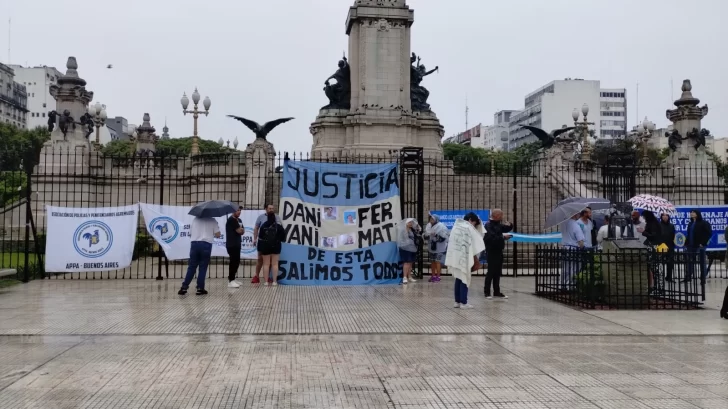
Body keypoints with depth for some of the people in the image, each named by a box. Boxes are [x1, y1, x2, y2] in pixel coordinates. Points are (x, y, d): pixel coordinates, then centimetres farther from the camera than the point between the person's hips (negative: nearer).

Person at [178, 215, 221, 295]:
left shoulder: (195, 219, 16)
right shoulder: (212, 220, 7)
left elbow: (190, 233, 18)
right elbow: (218, 235, 3)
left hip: (194, 244, 3)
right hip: (206, 244, -3)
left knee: (191, 267, 9)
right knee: (203, 268, 4)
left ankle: (184, 287, 5)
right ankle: (200, 288, 4)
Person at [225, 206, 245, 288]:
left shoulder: (239, 220, 17)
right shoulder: (231, 220, -12)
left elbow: (243, 231, 12)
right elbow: (239, 231, -17)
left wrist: (240, 230, -8)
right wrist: (241, 229, 3)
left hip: (236, 244, 9)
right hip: (232, 245, -9)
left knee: (236, 262, 12)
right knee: (234, 262, -10)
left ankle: (231, 278, 21)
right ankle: (231, 281, -7)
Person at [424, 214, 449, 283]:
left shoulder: (441, 227, -17)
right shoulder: (428, 226, 5)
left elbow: (444, 237, -21)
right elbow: (425, 236, 14)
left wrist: (436, 235, -29)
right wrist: (426, 236, -9)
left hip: (440, 248, -7)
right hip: (432, 247, 7)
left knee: (438, 262, -10)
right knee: (432, 261, 11)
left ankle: (438, 277, -5)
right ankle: (433, 276, 21)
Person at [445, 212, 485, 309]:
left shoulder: (456, 226, 13)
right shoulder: (468, 228, -7)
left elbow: (452, 242, 13)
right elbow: (473, 244, -5)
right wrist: (475, 258, 5)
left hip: (455, 257, 7)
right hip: (464, 257, -6)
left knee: (458, 279, 13)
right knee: (464, 280, 0)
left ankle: (457, 301, 15)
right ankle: (463, 303, 0)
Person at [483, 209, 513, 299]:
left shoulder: (498, 224, 12)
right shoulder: (488, 225, -14)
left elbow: (507, 229, 24)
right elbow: (491, 238, -26)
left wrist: (508, 225, 3)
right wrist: (503, 236, -25)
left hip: (498, 251, 8)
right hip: (492, 252, -8)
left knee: (497, 273, 11)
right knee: (491, 272, -3)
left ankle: (497, 292, 18)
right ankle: (487, 292, 6)